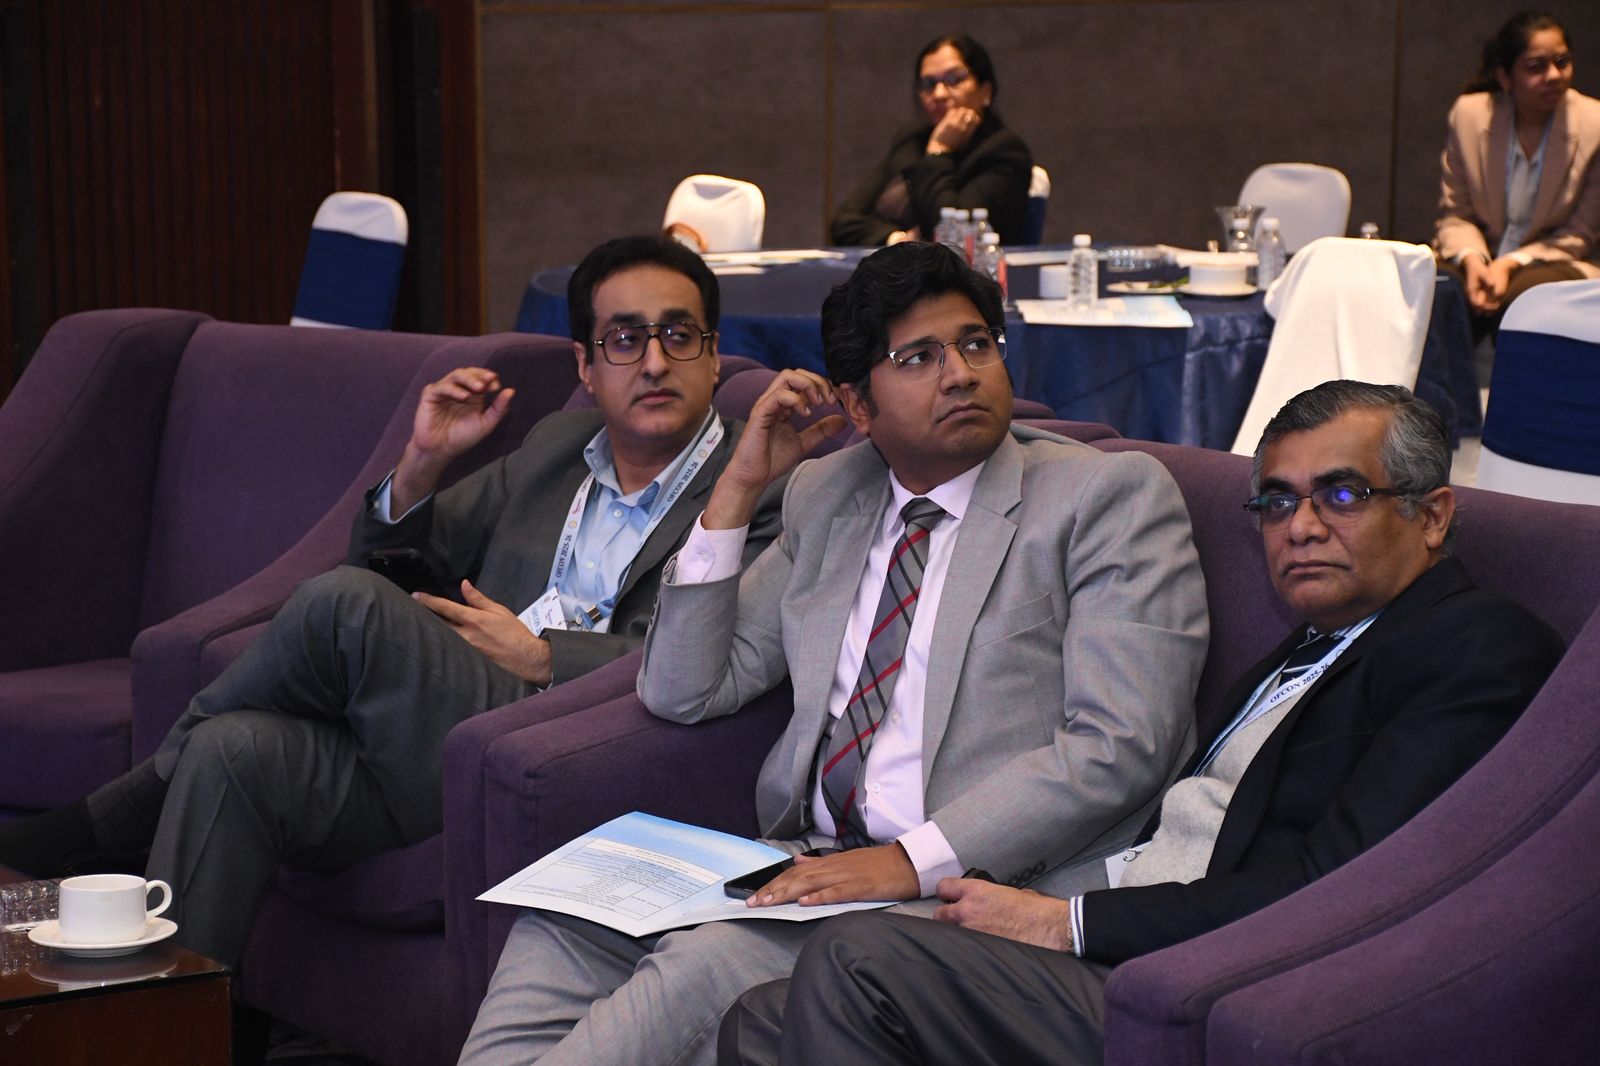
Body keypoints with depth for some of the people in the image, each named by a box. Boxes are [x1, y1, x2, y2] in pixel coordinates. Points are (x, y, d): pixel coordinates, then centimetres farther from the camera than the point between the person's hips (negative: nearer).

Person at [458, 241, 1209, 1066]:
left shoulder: (1113, 496, 1)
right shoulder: (825, 498, 19)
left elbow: (1117, 746, -10)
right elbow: (684, 693, 17)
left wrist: (916, 859, -20)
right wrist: (740, 487, 8)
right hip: (812, 863, 6)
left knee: (709, 960, -30)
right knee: (563, 928, -19)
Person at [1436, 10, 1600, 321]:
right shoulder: (1469, 114, -1)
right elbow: (1454, 213, 4)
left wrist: (1510, 264, -18)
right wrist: (1472, 261, -19)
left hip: (1553, 261, -2)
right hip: (1481, 255, 2)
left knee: (1524, 293, -37)